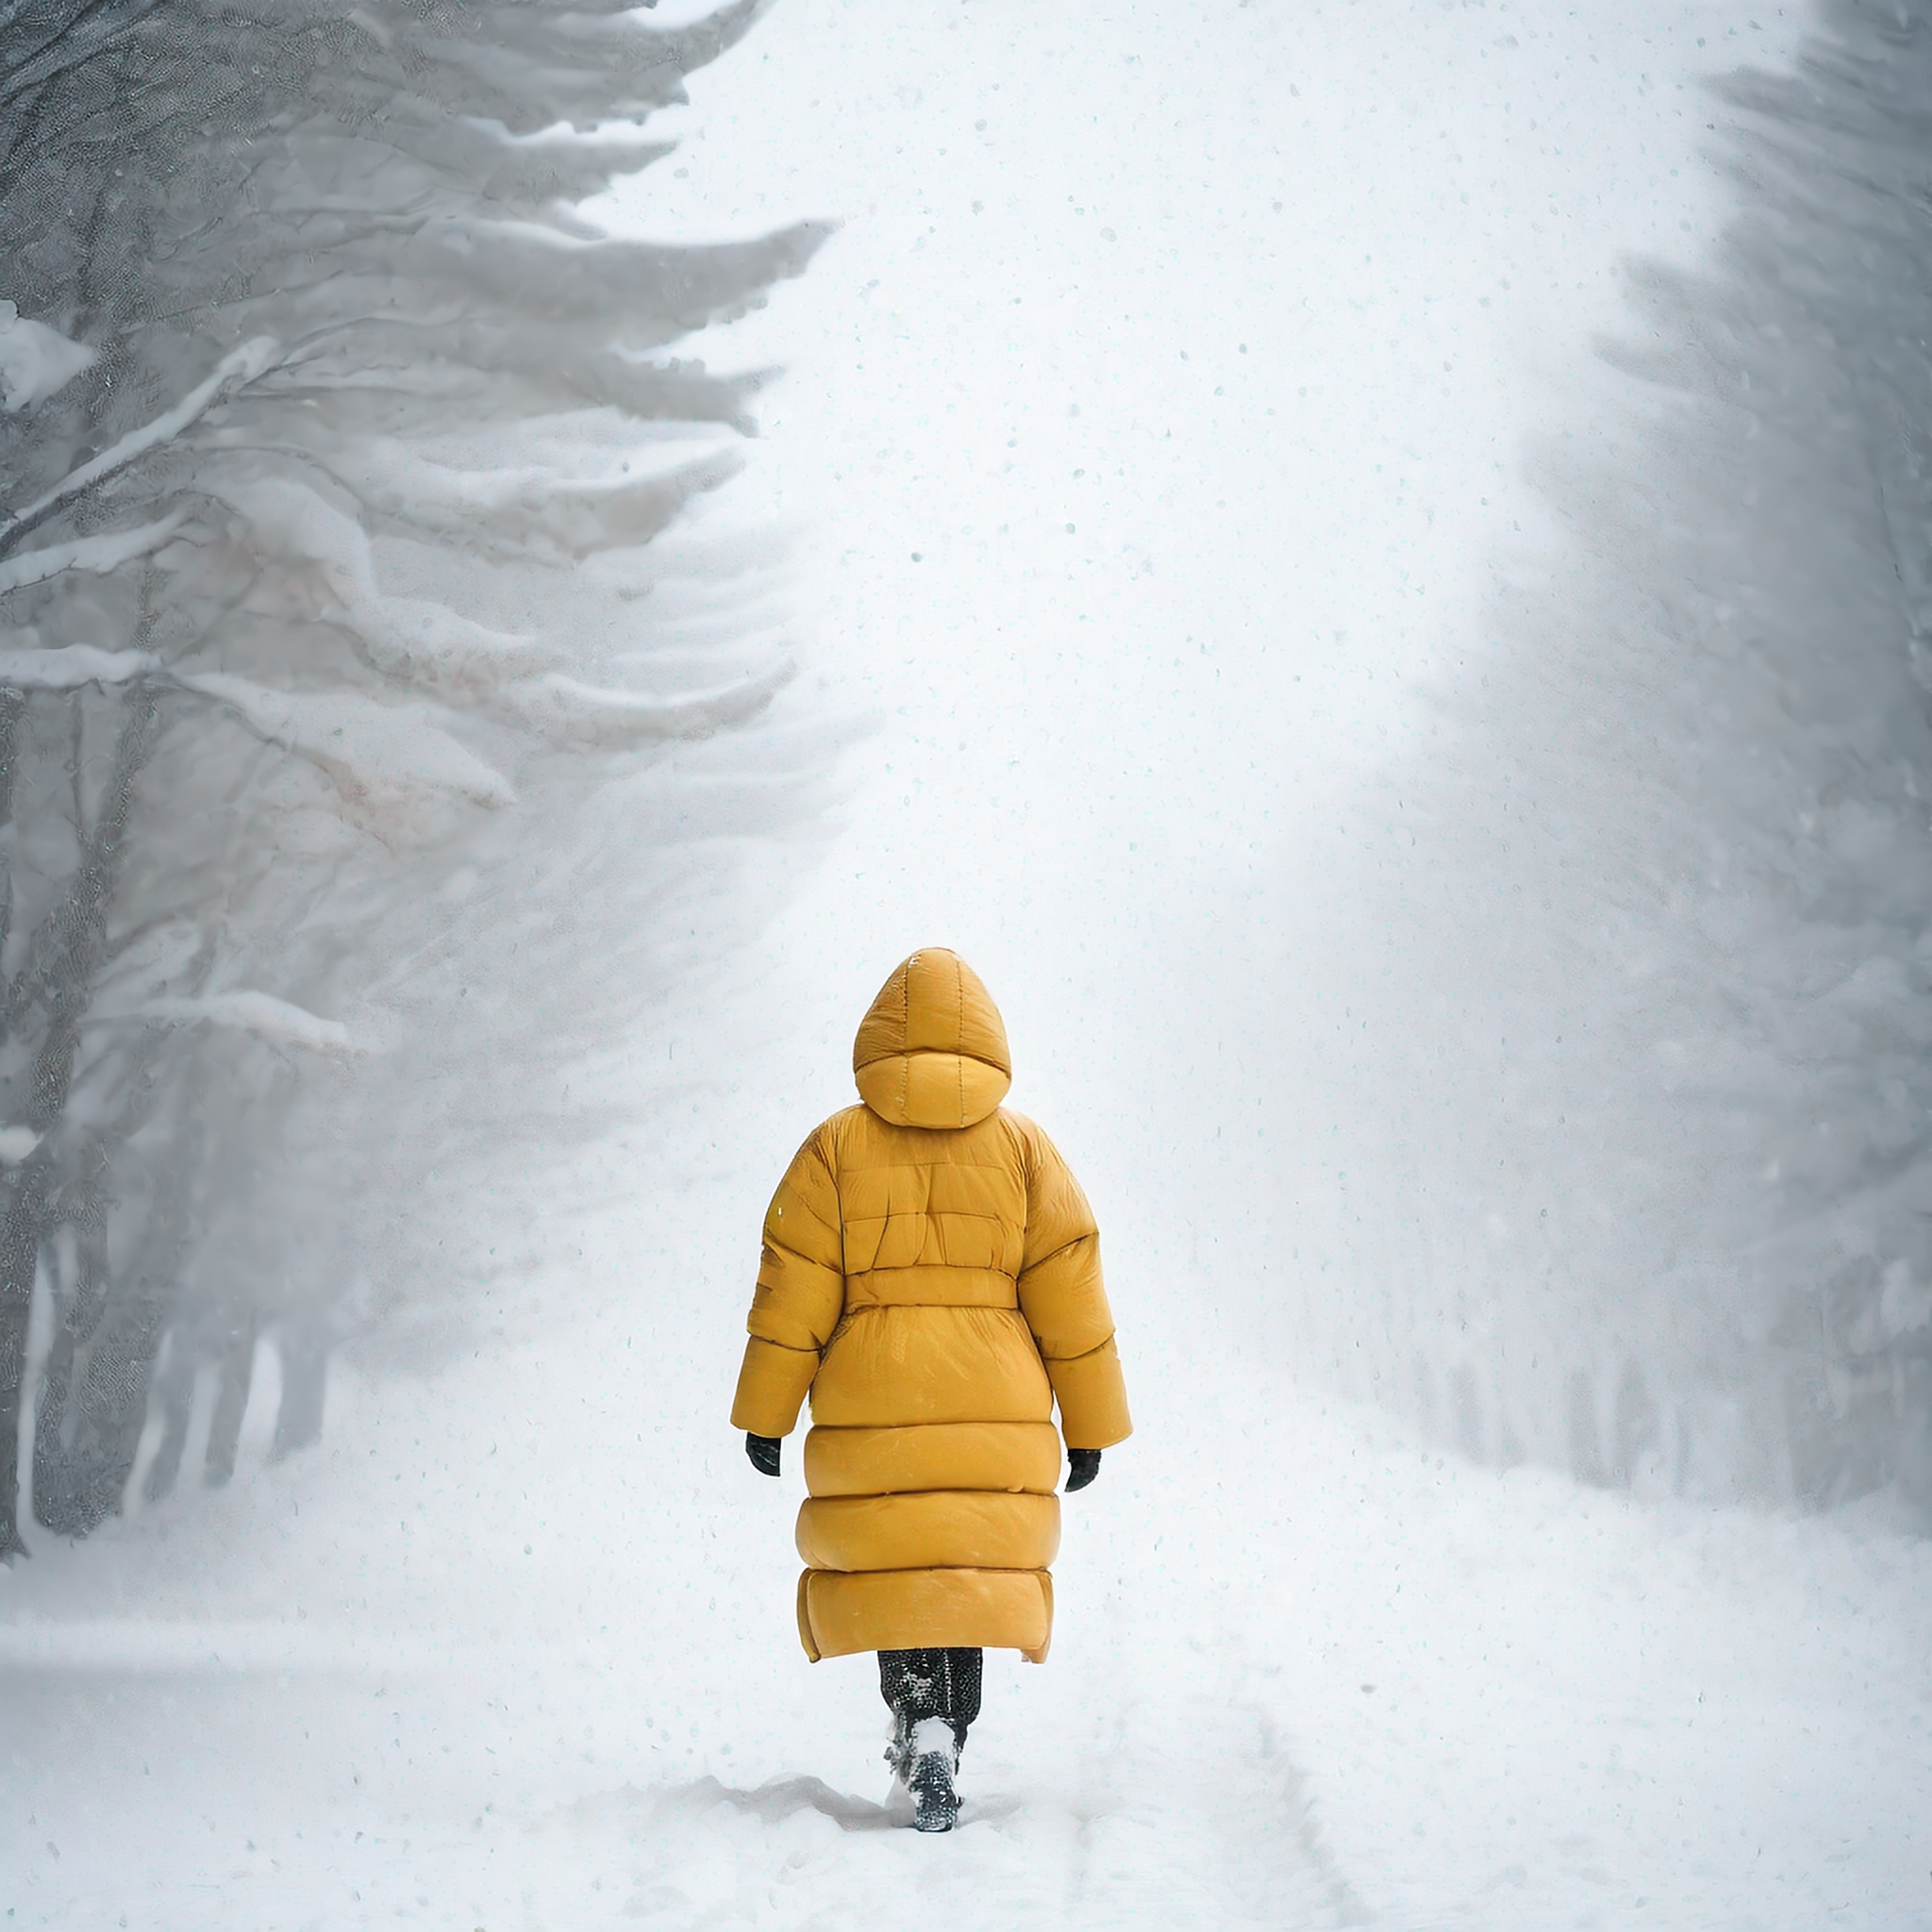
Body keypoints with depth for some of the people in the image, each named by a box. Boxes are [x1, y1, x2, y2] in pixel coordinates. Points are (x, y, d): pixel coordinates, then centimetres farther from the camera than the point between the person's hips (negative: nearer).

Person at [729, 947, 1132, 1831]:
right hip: (997, 1421, 1)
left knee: (892, 1572, 8)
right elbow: (1070, 1296, 4)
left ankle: (921, 1722, -11)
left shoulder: (836, 1147, 1)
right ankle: (942, 1739, 3)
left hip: (869, 1421, -1)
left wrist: (764, 1415, 8)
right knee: (969, 1572, 11)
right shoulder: (1024, 1147, 4)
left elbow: (792, 1294, 0)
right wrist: (1090, 1424, 11)